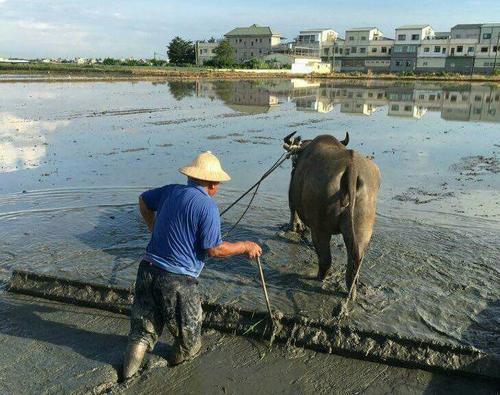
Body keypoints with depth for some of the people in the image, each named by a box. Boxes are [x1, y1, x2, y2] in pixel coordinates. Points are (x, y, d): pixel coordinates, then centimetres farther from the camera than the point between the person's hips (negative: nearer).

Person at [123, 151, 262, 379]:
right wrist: (246, 247, -1)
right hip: (178, 280, -7)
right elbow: (214, 249, -15)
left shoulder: (171, 191, 6)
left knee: (143, 331, 20)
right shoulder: (207, 205, -14)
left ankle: (128, 375, 25)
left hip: (148, 268, 7)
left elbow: (144, 201, 26)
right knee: (189, 338, 18)